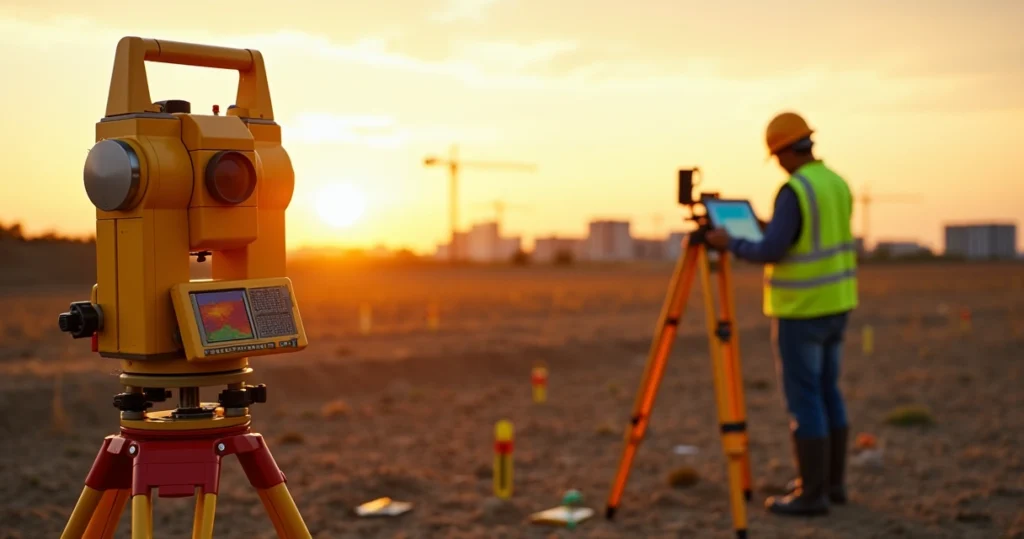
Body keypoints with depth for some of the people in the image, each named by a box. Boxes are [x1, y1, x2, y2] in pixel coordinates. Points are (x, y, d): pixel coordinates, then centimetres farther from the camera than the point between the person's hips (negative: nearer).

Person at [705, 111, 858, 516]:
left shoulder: (794, 191, -19)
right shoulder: (838, 184, 10)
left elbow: (770, 252, -20)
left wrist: (730, 244, -4)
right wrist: (768, 231, 25)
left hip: (801, 310, -9)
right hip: (835, 303, 9)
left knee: (803, 399, -3)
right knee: (827, 392, 16)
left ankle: (812, 494, 2)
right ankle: (831, 481, 25)